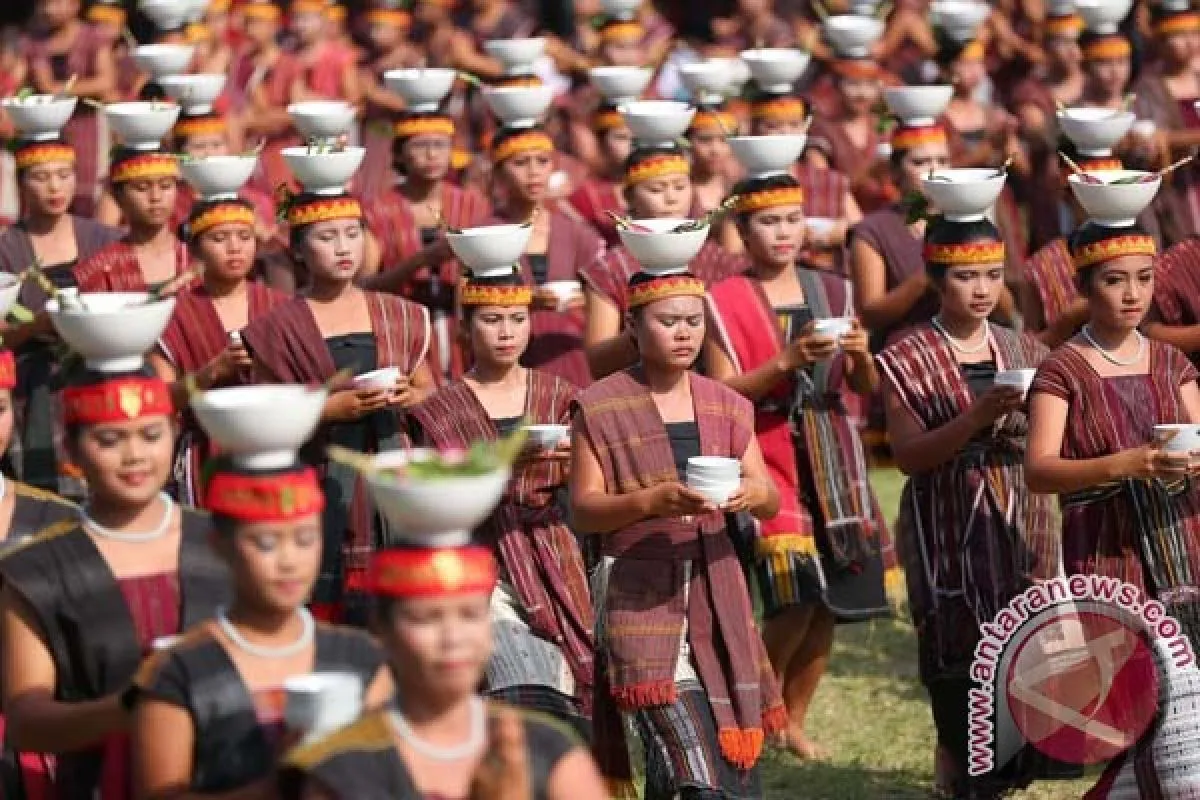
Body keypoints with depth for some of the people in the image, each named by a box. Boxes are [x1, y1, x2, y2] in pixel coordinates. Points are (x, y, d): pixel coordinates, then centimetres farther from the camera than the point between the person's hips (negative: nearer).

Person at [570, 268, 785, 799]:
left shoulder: (726, 406, 11)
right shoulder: (601, 408, -1)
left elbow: (770, 500, 7)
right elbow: (581, 512, -5)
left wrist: (753, 495, -17)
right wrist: (651, 501, -22)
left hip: (714, 589, 5)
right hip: (638, 592, -5)